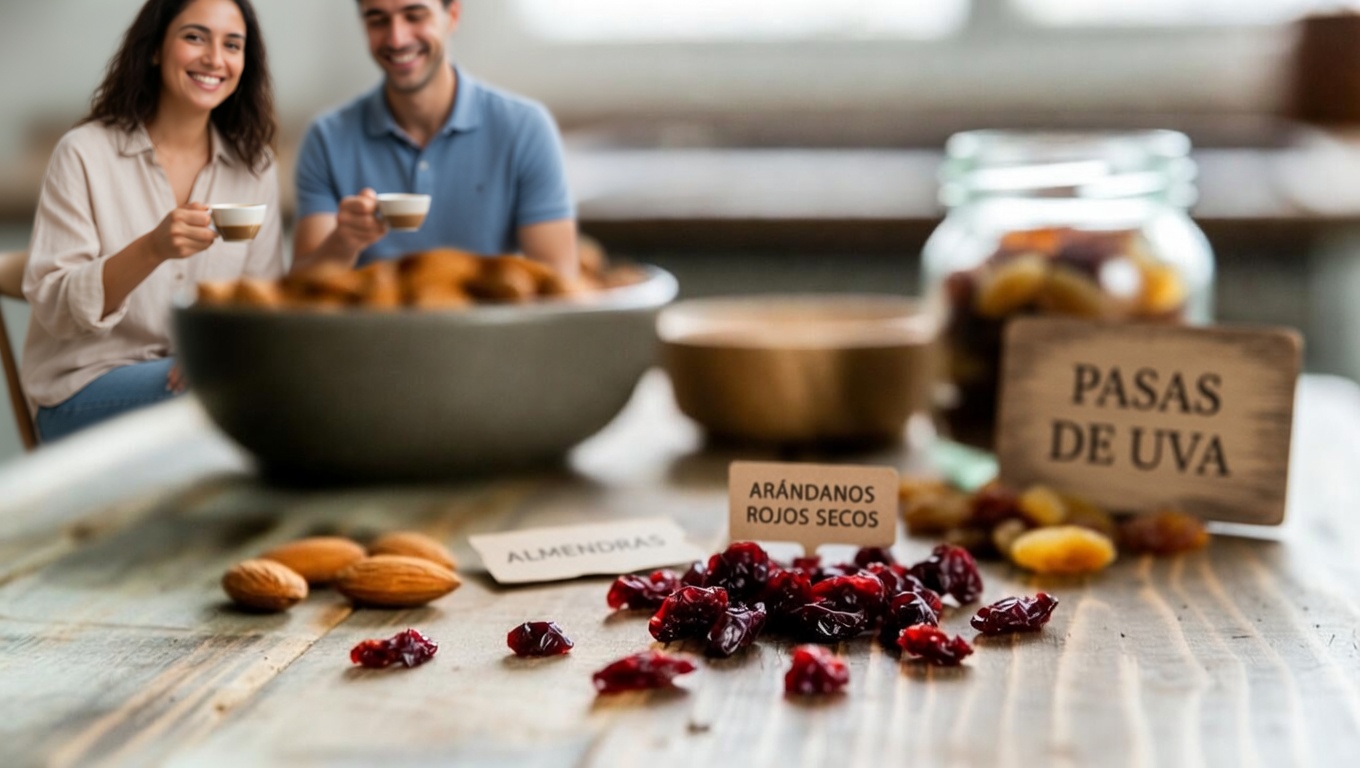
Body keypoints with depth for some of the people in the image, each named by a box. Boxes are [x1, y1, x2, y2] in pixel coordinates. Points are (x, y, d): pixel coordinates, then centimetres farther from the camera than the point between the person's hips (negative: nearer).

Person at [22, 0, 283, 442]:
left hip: (199, 374, 4)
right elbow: (51, 305, -12)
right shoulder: (85, 154, -5)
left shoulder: (254, 165, 8)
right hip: (86, 388, -4)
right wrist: (151, 249, -28)